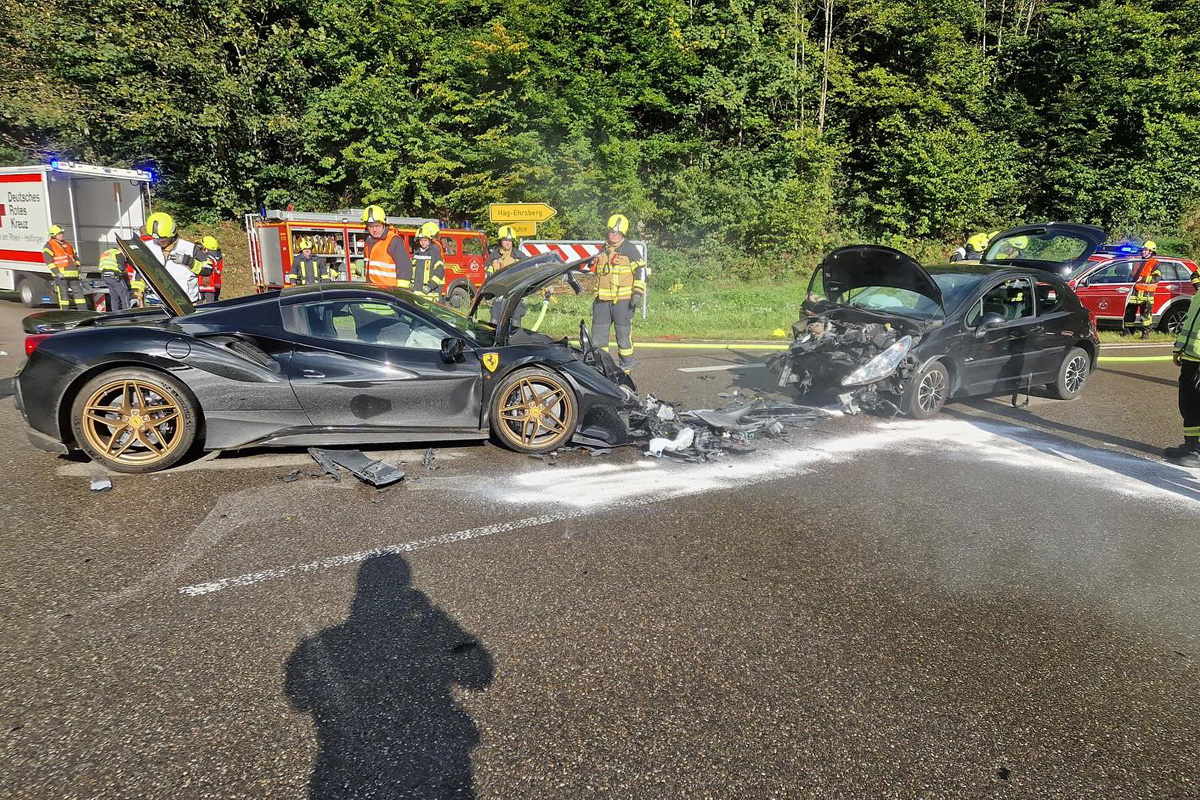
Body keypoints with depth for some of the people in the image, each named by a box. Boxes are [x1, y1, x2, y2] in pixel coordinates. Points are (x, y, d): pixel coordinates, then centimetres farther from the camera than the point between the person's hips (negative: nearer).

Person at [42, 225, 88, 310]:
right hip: (61, 275, -6)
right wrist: (56, 272, -18)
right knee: (63, 294, -3)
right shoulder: (50, 245, 0)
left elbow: (75, 257, 28)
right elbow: (48, 260, -10)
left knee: (78, 291, 4)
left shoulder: (68, 245, 21)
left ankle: (84, 312, 6)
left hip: (73, 274, 6)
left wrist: (77, 268, 13)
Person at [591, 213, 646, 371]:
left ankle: (626, 367, 9)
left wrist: (637, 293, -13)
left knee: (623, 334, -2)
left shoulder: (630, 249, -2)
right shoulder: (603, 250, 18)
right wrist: (596, 296, 26)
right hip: (602, 300, 6)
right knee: (598, 333, 6)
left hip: (623, 299, -6)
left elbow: (641, 271, -4)